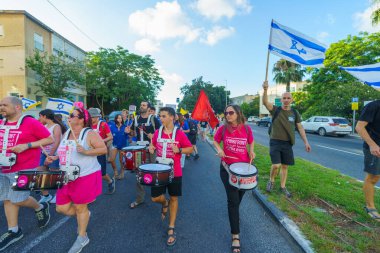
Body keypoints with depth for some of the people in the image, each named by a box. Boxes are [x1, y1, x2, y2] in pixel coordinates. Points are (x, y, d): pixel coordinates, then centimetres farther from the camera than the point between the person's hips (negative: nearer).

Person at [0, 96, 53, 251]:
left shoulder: (31, 123, -13)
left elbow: (49, 139, -14)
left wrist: (26, 145, -21)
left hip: (24, 169, -7)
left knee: (18, 200, -3)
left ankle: (40, 207, 27)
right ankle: (14, 231, 26)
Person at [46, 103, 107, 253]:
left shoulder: (90, 134, -14)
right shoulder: (66, 133, 10)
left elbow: (104, 149, -17)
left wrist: (86, 152, -28)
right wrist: (54, 158, 8)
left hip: (85, 177, -7)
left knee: (80, 207, 7)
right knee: (61, 208, 11)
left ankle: (82, 237, 30)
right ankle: (83, 215, 41)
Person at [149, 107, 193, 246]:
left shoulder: (179, 133, -12)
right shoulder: (157, 132, -1)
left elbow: (190, 148, -5)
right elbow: (153, 144, 17)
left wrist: (179, 150, -22)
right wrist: (151, 148, -6)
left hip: (174, 171, -3)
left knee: (174, 198, 10)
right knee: (155, 197, 4)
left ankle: (171, 229, 27)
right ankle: (165, 203, 42)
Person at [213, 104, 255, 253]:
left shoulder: (246, 129, -8)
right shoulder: (223, 129, -10)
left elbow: (251, 142, 11)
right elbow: (215, 141, 5)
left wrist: (251, 151, -8)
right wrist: (219, 149, -15)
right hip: (227, 167, -2)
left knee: (239, 196, 22)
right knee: (233, 200, -3)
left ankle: (234, 213, 56)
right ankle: (235, 236, 10)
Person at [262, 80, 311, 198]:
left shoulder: (295, 113, 5)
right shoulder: (275, 110, -4)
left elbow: (300, 128, 9)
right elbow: (265, 102, -22)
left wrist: (306, 142, 3)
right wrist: (265, 90, -39)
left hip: (288, 144, 4)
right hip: (275, 142, -3)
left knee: (285, 166, 11)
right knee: (276, 165, -12)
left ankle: (283, 187, 28)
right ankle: (271, 181, 18)